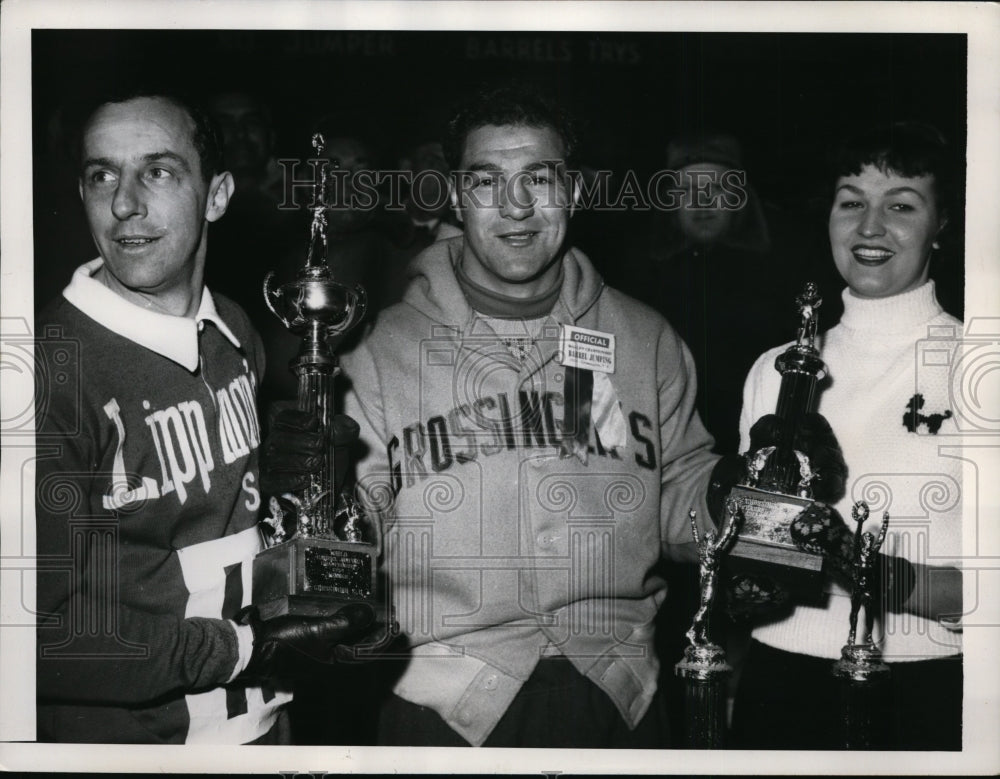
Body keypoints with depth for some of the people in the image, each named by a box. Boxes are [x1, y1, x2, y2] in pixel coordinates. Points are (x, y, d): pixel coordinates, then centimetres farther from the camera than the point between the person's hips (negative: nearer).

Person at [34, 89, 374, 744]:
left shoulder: (234, 333, 1)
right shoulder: (55, 368, -21)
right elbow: (50, 636, -23)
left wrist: (289, 465, -3)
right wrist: (246, 649, -20)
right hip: (121, 741, -6)